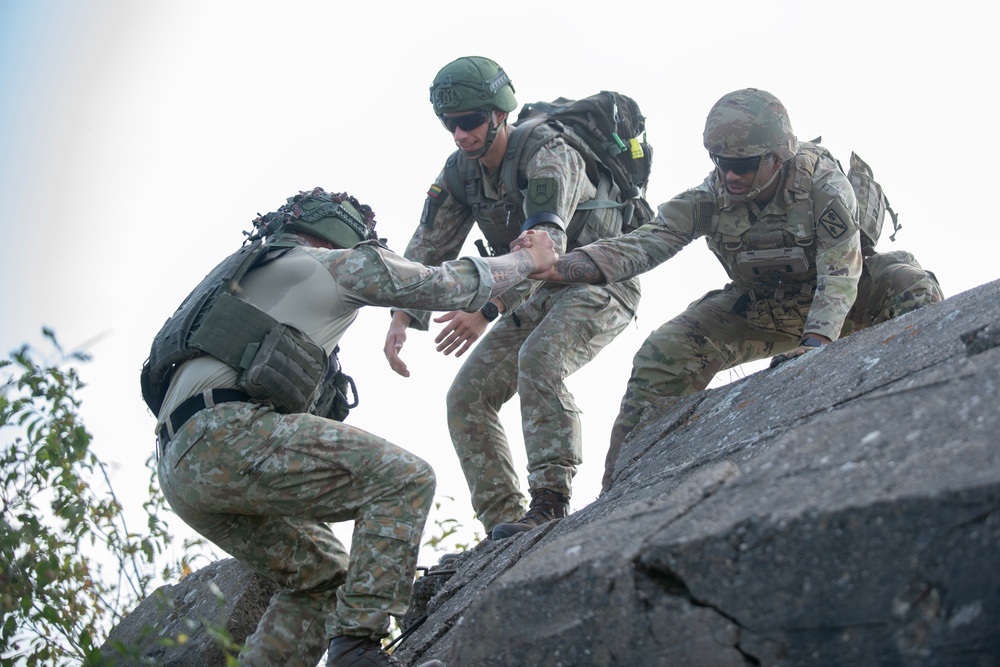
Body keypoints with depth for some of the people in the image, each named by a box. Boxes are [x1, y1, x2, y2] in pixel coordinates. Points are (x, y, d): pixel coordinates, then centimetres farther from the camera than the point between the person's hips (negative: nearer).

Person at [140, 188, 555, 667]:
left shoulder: (246, 269, 35)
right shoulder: (336, 263, 11)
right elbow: (448, 285, 13)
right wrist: (528, 261, 28)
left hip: (179, 471, 9)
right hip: (229, 435, -9)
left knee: (322, 575, 18)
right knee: (405, 479, -9)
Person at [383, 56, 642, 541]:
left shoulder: (547, 156, -26)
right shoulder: (460, 173, -2)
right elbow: (428, 248, -1)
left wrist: (487, 309, -50)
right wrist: (400, 319, -16)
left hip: (599, 283, -8)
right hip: (540, 295, 8)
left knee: (539, 360, -35)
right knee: (468, 395, -5)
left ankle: (550, 504, -29)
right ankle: (503, 526, -4)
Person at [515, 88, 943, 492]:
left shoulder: (822, 181, -28)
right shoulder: (714, 195, -18)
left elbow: (839, 273, -33)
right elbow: (651, 240, -28)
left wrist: (815, 342, -49)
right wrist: (561, 267, -43)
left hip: (849, 297, -3)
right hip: (763, 312, 3)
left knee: (916, 290, -33)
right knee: (662, 355, -15)